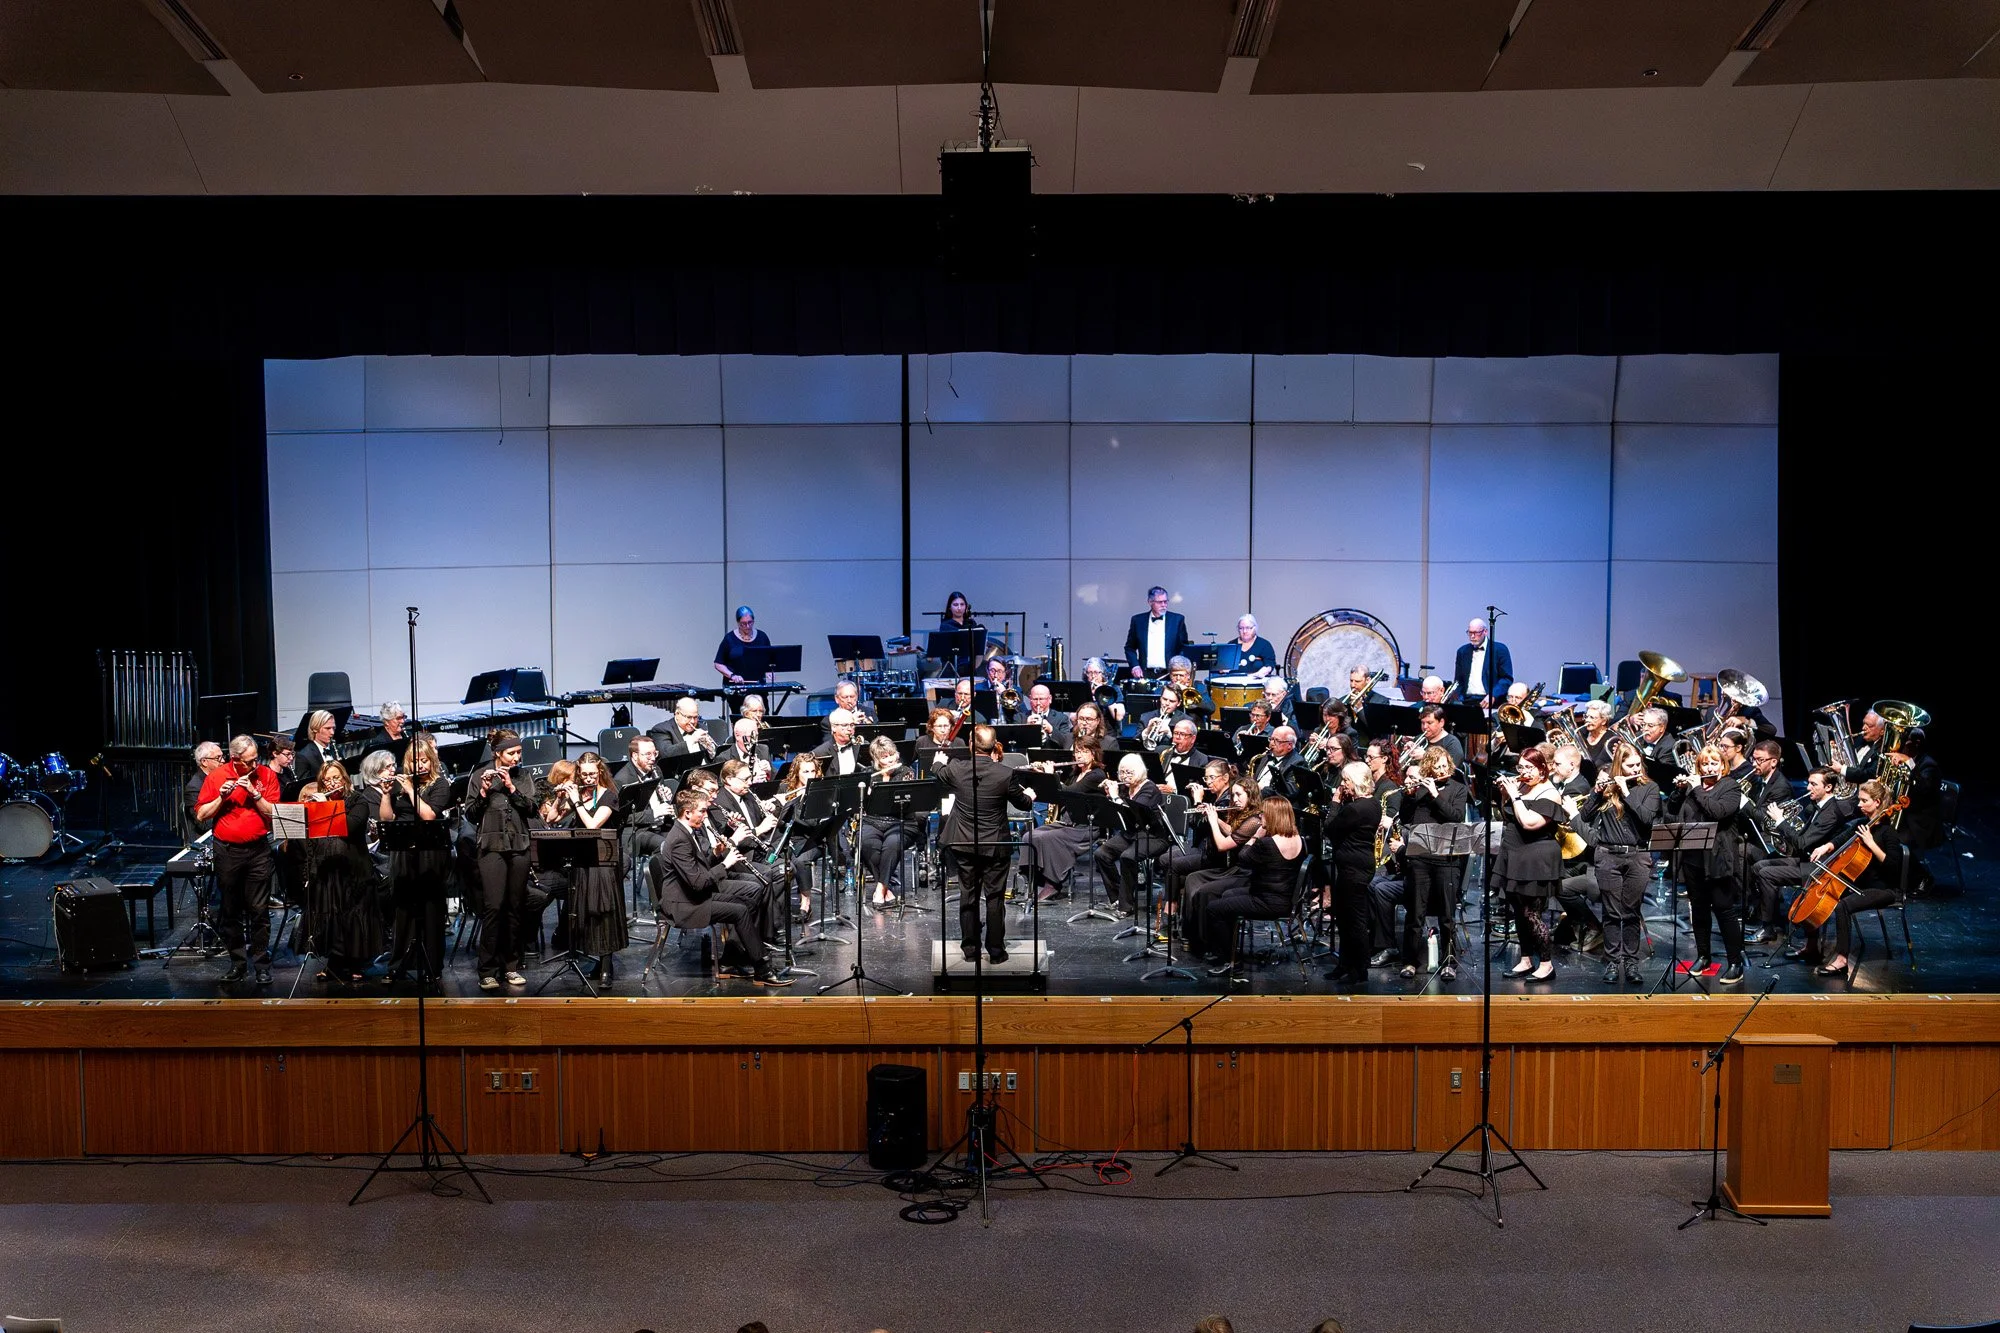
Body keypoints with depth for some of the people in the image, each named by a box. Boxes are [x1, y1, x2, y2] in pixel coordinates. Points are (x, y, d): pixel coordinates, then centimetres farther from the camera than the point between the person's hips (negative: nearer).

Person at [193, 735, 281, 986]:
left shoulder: (266, 775, -1)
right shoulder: (216, 776, 1)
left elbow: (274, 813, -6)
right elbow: (200, 816, 0)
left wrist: (254, 792, -17)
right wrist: (222, 797, -15)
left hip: (258, 850, -1)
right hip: (227, 850, 1)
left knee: (259, 910, -1)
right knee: (231, 911, 9)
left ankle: (262, 964, 5)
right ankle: (237, 962, 19)